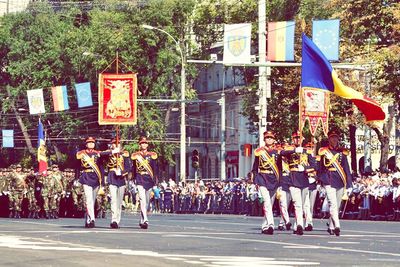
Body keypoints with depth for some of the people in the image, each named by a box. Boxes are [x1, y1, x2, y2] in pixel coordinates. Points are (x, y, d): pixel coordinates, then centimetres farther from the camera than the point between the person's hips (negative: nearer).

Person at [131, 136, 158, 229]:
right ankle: (145, 220, -27)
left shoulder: (152, 155, 8)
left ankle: (142, 221, 21)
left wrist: (155, 181, 2)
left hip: (149, 180, 3)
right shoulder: (136, 155, 5)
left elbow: (155, 169, 8)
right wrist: (134, 179, 8)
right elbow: (133, 168, 10)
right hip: (140, 180, -3)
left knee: (147, 201, 8)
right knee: (143, 200, -17)